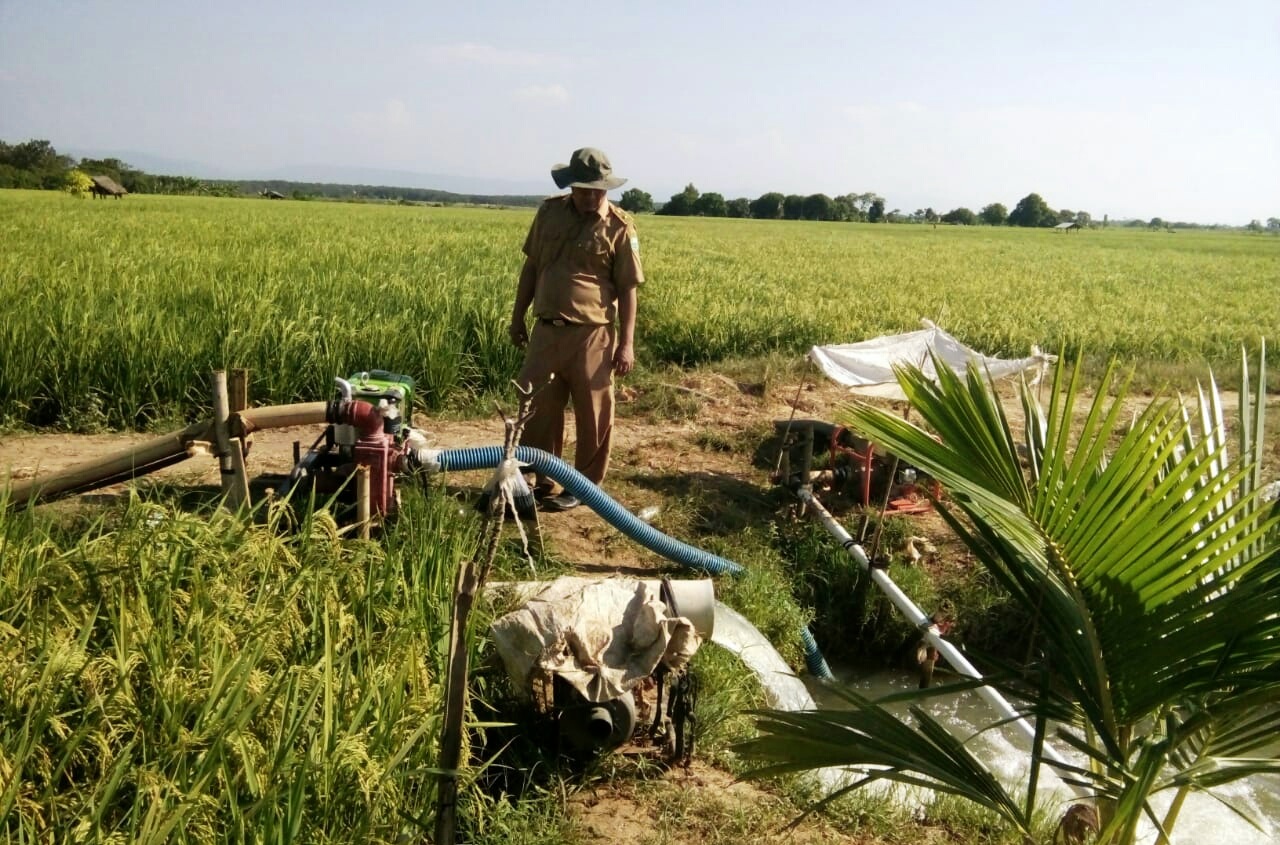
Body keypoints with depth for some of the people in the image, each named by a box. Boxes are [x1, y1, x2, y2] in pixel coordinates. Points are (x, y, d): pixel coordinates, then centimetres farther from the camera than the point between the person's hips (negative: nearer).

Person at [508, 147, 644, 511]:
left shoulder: (619, 227, -6)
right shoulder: (549, 212, 6)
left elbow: (627, 289, -5)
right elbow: (531, 266, 15)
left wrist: (626, 343, -9)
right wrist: (518, 316, 15)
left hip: (591, 335, -4)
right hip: (546, 330, 4)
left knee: (592, 415, 5)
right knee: (536, 409, 10)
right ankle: (541, 480, 26)